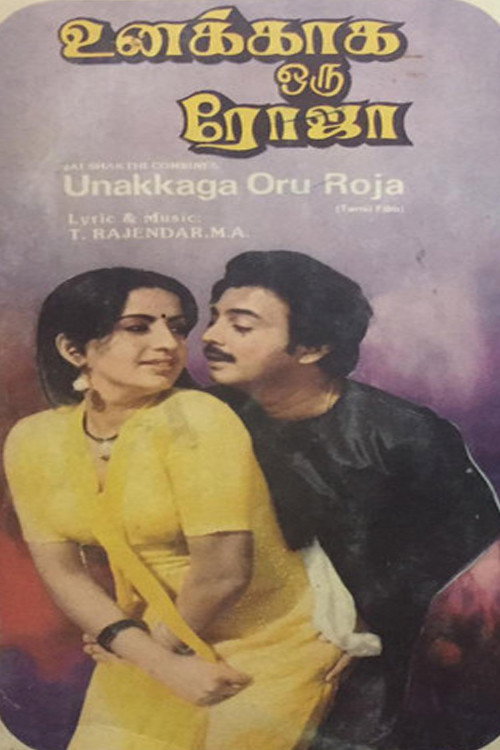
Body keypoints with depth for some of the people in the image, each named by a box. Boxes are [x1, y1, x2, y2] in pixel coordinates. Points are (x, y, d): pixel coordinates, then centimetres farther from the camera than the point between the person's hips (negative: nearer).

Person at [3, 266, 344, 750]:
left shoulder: (194, 418, -23)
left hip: (266, 647, -4)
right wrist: (161, 663, -14)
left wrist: (167, 643, -5)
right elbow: (62, 572, -6)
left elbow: (224, 571, -23)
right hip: (153, 643, 4)